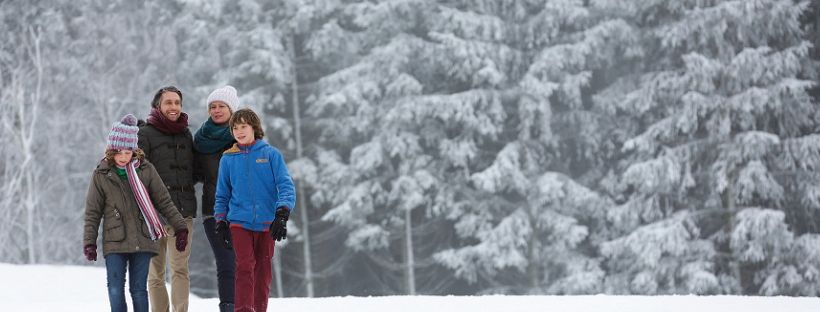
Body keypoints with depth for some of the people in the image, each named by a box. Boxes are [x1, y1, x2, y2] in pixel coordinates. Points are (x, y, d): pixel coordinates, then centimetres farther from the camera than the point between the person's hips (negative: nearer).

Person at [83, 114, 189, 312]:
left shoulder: (146, 170, 3)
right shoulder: (101, 175, 2)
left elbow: (164, 201, 8)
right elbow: (92, 213, 5)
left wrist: (180, 227, 5)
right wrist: (89, 242, 0)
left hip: (142, 241, 0)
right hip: (115, 243, 0)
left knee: (138, 289, 4)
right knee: (116, 290, -6)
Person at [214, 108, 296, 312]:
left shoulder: (271, 154, 0)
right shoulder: (228, 159, 7)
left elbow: (286, 186, -5)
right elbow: (222, 195, 15)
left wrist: (282, 214, -17)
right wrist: (221, 222, 10)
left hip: (266, 222, 0)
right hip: (239, 222, 0)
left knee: (263, 269, 6)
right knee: (245, 267, -14)